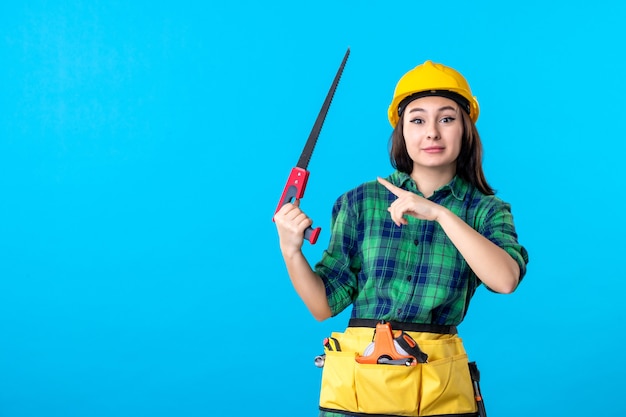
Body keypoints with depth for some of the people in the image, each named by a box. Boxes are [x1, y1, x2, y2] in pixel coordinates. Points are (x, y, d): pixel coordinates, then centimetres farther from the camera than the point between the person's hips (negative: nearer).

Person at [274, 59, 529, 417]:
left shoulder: (486, 211, 2)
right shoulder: (361, 202, 1)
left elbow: (506, 280, -19)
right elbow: (325, 304, 0)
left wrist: (440, 213, -22)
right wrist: (291, 251, -16)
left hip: (442, 388, 0)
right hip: (360, 379, 0)